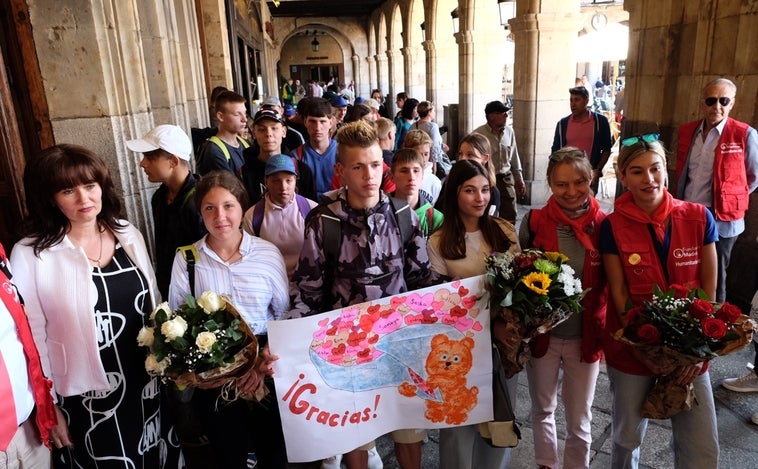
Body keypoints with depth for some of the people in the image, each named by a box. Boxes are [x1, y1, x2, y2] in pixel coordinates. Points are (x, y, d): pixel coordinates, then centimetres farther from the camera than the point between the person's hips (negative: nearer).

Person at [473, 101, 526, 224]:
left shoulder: (509, 131, 4)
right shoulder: (478, 134, -14)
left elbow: (514, 157, 14)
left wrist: (519, 179, 16)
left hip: (506, 179, 5)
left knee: (510, 217, 8)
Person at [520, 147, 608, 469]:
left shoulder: (603, 225, -9)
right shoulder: (534, 222, -10)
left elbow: (610, 283, 0)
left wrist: (601, 325, -12)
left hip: (585, 337, 0)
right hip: (542, 333, 1)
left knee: (579, 421, 15)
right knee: (542, 410, 21)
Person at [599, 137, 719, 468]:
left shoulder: (699, 218, -6)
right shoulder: (613, 227, -10)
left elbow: (708, 289, -2)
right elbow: (619, 294, -8)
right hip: (633, 349, -1)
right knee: (627, 436, 15)